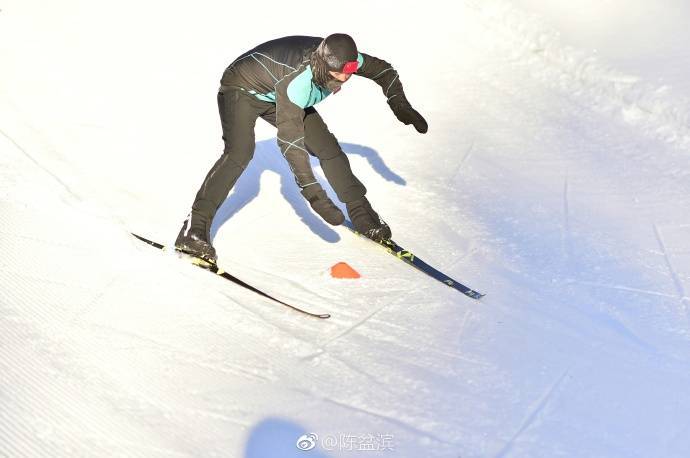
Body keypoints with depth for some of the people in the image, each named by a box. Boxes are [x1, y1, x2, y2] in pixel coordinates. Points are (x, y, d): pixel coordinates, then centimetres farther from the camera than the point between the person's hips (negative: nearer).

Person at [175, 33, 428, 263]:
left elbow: (383, 69, -3)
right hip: (243, 89, -6)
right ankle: (196, 227, -28)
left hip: (279, 96, 7)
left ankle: (361, 215, 10)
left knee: (328, 147, -3)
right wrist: (312, 191, -51)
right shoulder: (297, 80, -43)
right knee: (240, 152, -31)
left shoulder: (340, 59, -22)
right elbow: (289, 139, -46)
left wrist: (401, 106, -14)